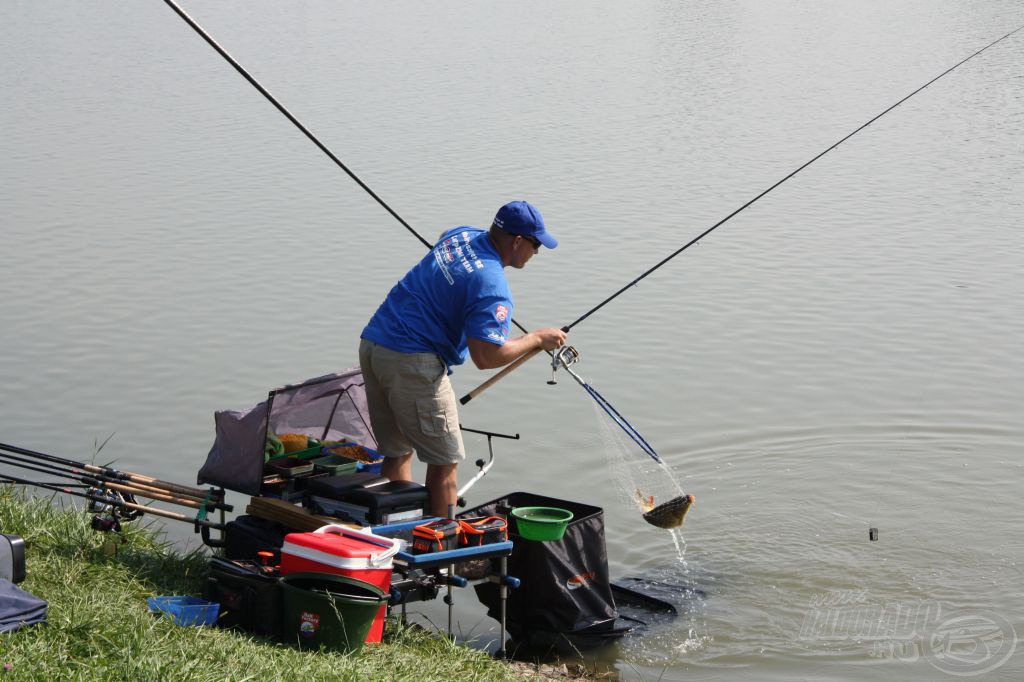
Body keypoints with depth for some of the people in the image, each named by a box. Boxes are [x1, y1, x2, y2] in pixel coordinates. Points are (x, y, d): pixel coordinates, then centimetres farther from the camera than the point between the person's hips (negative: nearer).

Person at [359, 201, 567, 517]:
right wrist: (536, 339, -6)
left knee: (397, 452, 17)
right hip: (412, 362, -9)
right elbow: (486, 356, -20)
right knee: (444, 460, 2)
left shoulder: (462, 235, 10)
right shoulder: (492, 286, -15)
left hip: (372, 342, 9)